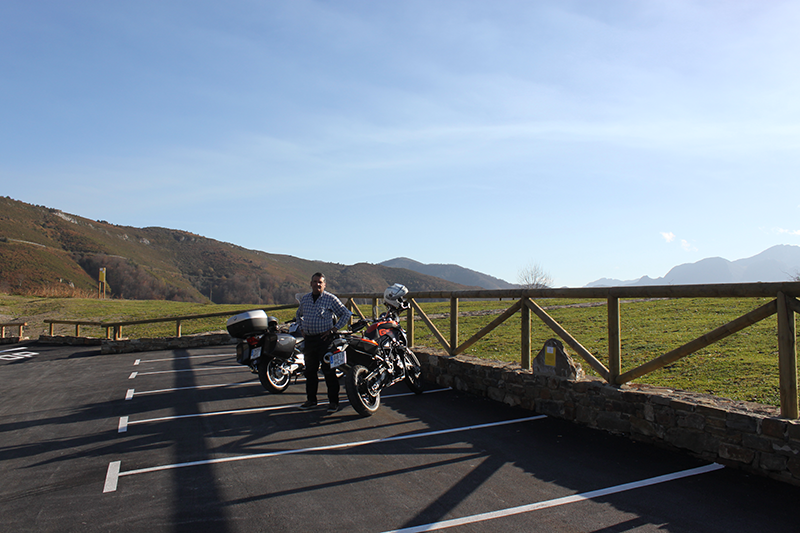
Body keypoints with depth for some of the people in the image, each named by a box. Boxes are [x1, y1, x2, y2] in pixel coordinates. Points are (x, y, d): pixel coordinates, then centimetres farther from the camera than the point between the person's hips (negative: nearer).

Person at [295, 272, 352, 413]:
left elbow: (346, 314, -3)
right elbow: (299, 314, 30)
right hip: (309, 339, 6)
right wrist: (302, 329, 16)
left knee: (329, 371, -5)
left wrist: (334, 329, -9)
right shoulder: (304, 299, 12)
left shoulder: (331, 299, -4)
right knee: (310, 371, 11)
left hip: (325, 338, -5)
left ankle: (333, 401, 2)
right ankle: (311, 400, 23)